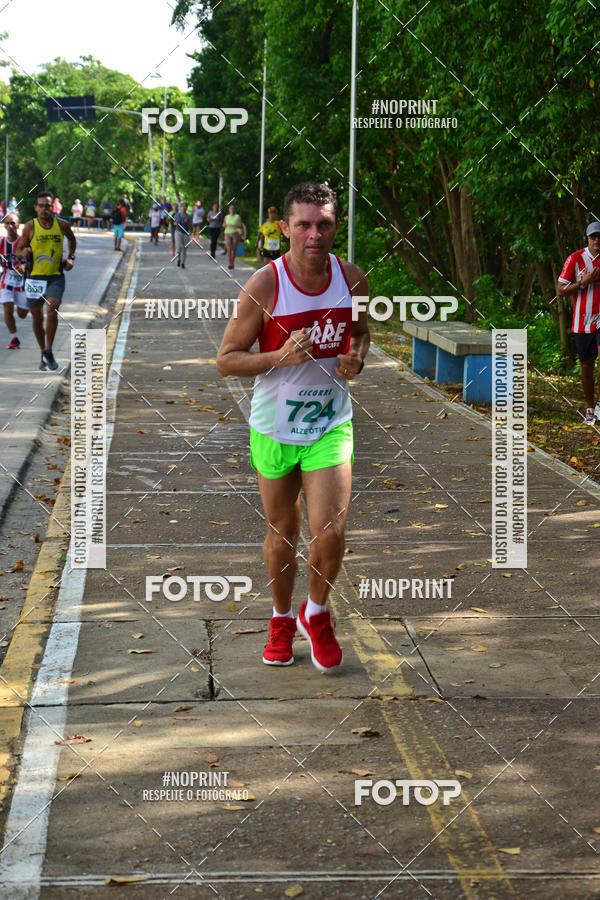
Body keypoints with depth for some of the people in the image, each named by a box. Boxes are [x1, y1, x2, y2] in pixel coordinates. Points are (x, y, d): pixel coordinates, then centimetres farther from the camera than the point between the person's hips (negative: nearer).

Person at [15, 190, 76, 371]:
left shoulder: (62, 225, 0)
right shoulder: (30, 227, -3)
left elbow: (72, 240, 21)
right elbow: (19, 249, 5)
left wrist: (71, 257, 7)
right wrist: (25, 252, -17)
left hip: (56, 276, -1)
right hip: (34, 277, 1)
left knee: (52, 310, -21)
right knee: (37, 317, 8)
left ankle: (49, 352, -8)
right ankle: (43, 353, 26)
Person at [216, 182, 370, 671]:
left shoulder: (353, 279, -5)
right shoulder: (265, 285, -15)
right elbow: (226, 359, -10)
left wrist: (357, 358, -8)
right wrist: (281, 357, -26)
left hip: (330, 426, 1)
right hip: (274, 428, -1)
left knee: (330, 531, -9)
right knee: (282, 534, 11)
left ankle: (316, 613, 19)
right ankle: (282, 618, 36)